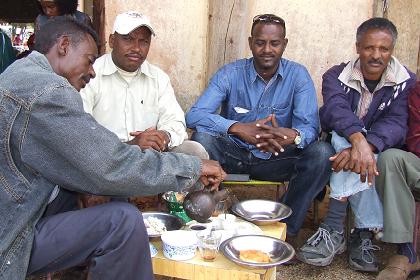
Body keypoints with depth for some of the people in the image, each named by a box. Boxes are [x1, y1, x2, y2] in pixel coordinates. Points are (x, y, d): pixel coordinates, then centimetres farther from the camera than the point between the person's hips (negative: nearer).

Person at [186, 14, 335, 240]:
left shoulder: (298, 75, -6)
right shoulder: (230, 74, -9)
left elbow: (310, 126, -15)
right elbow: (194, 115, -21)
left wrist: (293, 135, -42)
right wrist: (240, 128, -39)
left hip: (276, 159, 1)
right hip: (233, 154, -1)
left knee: (323, 153, -25)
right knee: (201, 138, -30)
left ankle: (287, 230, -9)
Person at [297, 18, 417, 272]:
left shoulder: (406, 82, -2)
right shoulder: (337, 76, -3)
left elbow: (396, 124, -20)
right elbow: (336, 108, -25)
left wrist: (366, 146, -41)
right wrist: (358, 139, -47)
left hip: (381, 152, 0)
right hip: (337, 146, 0)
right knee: (344, 134, -34)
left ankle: (334, 230, -27)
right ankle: (365, 233, -36)